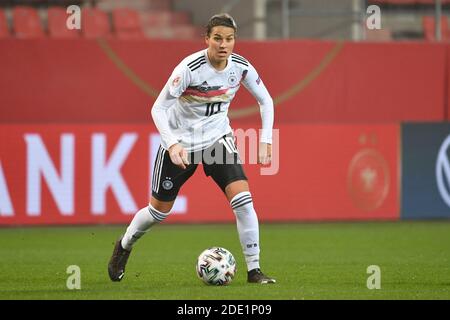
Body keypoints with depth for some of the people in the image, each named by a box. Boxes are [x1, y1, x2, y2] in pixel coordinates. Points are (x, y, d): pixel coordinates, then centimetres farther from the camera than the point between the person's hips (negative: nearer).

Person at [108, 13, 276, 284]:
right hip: (181, 140, -3)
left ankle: (254, 270, -12)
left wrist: (265, 141, -7)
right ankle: (124, 246, 40)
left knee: (242, 196, -19)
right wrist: (172, 144, -36)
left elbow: (266, 101, 3)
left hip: (218, 137, 3)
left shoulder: (241, 67, -13)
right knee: (159, 210, 9)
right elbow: (158, 108, -23)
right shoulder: (190, 68, -25)